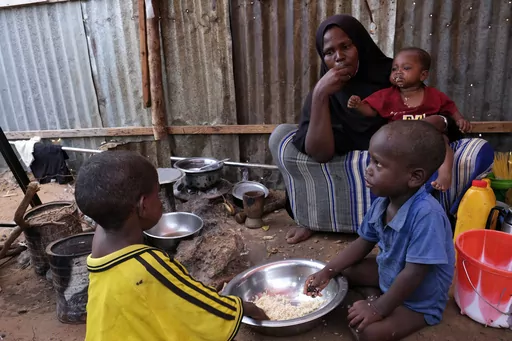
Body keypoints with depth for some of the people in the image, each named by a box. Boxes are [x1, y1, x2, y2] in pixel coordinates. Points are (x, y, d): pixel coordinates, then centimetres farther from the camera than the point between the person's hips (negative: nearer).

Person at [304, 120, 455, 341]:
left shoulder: (426, 215, -36)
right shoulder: (381, 204, -12)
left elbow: (414, 274, -32)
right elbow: (362, 245, 2)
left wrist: (379, 309, -23)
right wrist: (327, 272, -3)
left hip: (419, 300, -7)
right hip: (389, 273, 7)